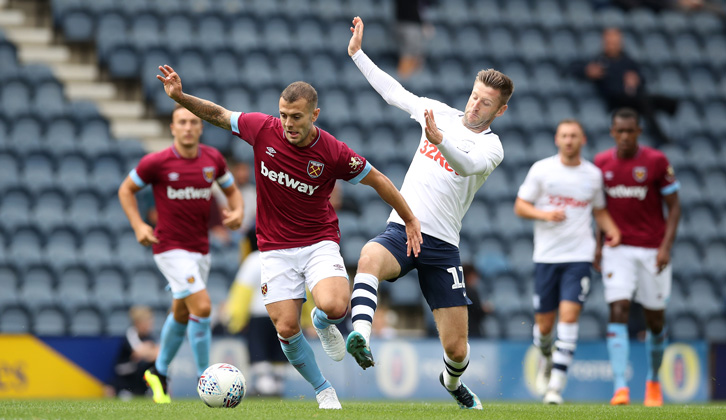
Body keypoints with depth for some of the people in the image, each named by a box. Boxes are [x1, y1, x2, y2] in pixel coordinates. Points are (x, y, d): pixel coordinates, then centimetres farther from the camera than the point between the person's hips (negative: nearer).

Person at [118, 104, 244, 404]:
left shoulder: (213, 159, 1)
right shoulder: (156, 162, -11)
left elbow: (231, 190, 16)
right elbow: (126, 190, 2)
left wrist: (237, 212, -6)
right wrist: (138, 225, -10)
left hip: (201, 249, 6)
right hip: (170, 247, -6)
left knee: (182, 314, 19)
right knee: (202, 307, -19)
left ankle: (159, 372, 40)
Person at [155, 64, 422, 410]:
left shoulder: (334, 153, -14)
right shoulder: (263, 129, -9)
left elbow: (377, 180, 0)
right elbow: (217, 114, 5)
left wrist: (410, 219, 6)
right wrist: (180, 96, -9)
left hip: (319, 242, -2)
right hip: (275, 248, 2)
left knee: (335, 306, -29)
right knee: (286, 329, -5)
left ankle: (324, 324, 10)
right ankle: (323, 391, 18)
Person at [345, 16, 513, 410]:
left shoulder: (491, 146, -4)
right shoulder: (439, 112, 10)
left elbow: (467, 165, -27)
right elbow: (394, 92, 22)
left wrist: (439, 139, -46)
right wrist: (357, 53, 18)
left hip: (442, 245, -2)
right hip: (401, 230, 2)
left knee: (456, 348, 0)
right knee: (370, 256, -38)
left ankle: (452, 382, 36)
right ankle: (361, 335, -57)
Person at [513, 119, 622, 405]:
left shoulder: (593, 174, 7)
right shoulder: (541, 169, 1)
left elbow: (599, 210, 20)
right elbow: (520, 207, 3)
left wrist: (611, 230, 1)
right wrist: (545, 214, -16)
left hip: (579, 256, 0)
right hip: (546, 255, 0)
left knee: (569, 314, -16)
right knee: (544, 324, 3)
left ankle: (556, 384, -15)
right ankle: (546, 357, 39)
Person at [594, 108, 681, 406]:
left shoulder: (656, 162, -6)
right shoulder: (602, 163, 3)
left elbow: (674, 206, -3)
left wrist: (666, 246, -13)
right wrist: (598, 244, 9)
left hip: (652, 251, -1)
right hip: (617, 250, 1)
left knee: (655, 319, 7)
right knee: (618, 312, -14)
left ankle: (653, 381, 30)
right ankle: (620, 387, -20)